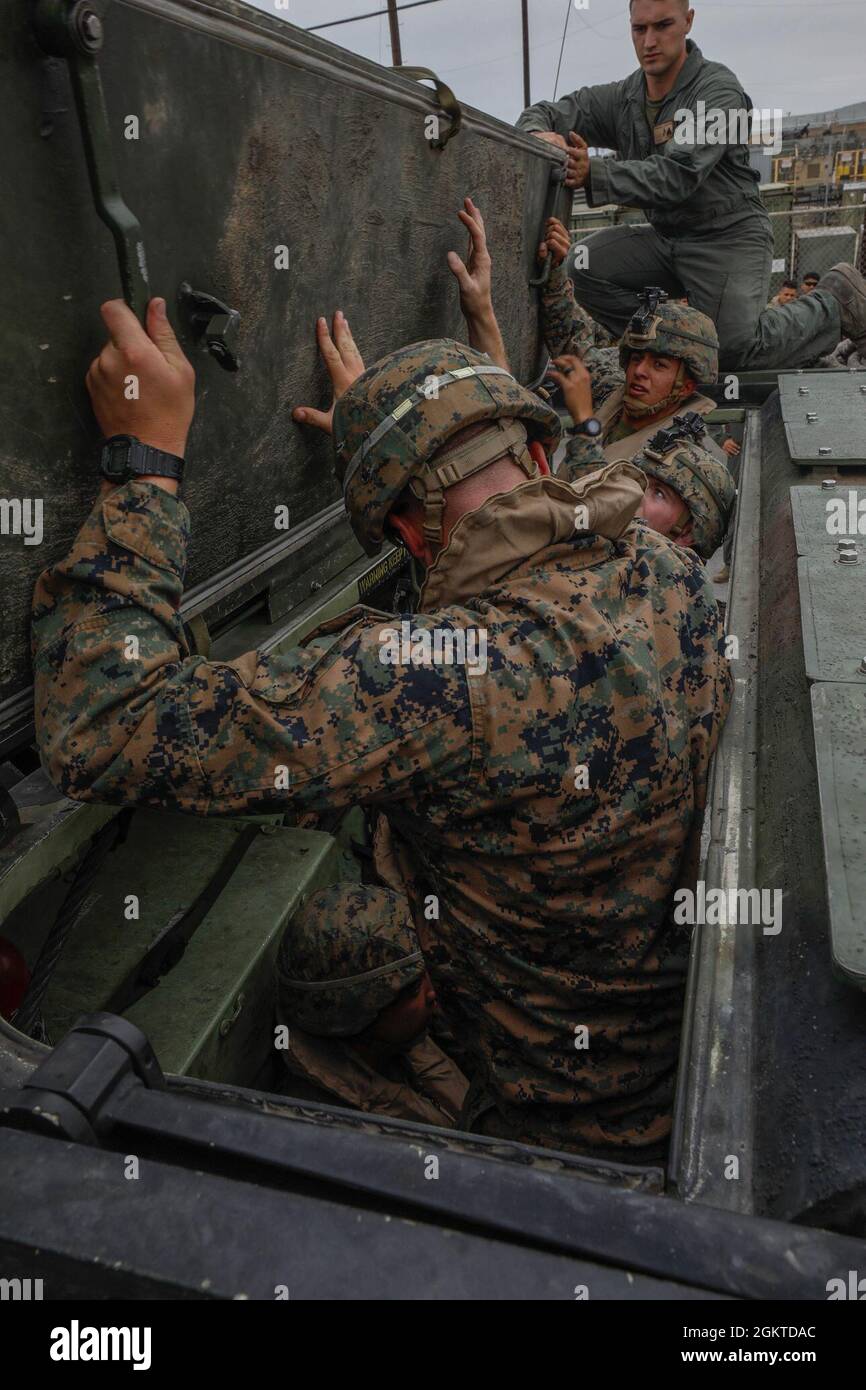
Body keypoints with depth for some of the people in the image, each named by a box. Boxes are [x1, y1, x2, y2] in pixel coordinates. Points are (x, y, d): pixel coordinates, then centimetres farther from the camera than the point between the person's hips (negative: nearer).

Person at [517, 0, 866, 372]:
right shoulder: (623, 97, 5)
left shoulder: (718, 90, -15)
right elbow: (543, 113, 6)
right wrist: (539, 135, -21)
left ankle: (832, 302, 5)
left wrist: (594, 173, -42)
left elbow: (676, 177, -29)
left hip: (729, 237, -6)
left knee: (733, 349, -25)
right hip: (666, 239, 6)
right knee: (589, 268, -16)